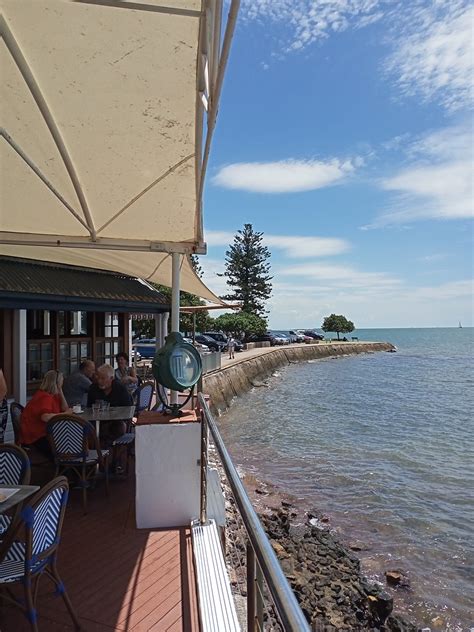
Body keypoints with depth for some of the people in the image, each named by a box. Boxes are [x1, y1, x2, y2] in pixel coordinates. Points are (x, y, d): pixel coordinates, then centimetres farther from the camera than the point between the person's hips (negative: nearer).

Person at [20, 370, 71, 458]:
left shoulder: (53, 395, 9)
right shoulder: (45, 397, -19)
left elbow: (64, 408, 7)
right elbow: (45, 417, -35)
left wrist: (60, 392, 1)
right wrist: (64, 414, -24)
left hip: (44, 431, 9)